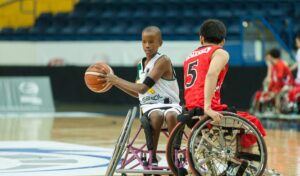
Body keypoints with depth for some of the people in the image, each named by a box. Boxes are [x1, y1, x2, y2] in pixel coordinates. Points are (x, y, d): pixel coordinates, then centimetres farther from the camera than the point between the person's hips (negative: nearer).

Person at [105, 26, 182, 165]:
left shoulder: (163, 61, -9)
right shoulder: (141, 64, 15)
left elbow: (143, 88, -16)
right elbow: (137, 93, 27)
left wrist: (117, 80, -9)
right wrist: (115, 82, 17)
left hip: (169, 104, -4)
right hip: (149, 106, 4)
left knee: (171, 116, -42)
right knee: (157, 116, -37)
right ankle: (152, 158, -27)